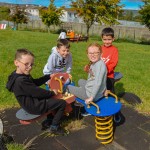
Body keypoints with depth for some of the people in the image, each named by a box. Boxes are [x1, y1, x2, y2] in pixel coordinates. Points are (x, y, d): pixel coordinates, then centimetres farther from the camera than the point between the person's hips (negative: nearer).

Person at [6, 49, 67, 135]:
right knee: (62, 103, -7)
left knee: (54, 99, 29)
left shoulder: (24, 75, 1)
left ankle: (50, 120, 35)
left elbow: (35, 82, 17)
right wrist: (52, 93, -11)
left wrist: (48, 76, 12)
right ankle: (54, 127, 6)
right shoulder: (21, 81, -32)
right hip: (34, 107, -10)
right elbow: (37, 92, -26)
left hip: (31, 102, 11)